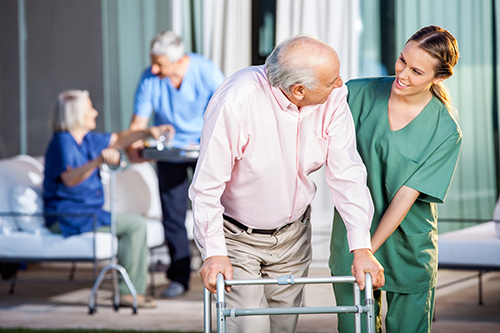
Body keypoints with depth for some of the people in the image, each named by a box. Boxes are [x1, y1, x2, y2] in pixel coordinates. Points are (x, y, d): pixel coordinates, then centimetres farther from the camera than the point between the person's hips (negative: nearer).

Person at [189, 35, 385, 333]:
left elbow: (347, 174, -13)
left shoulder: (333, 98, -17)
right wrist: (215, 252, -25)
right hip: (237, 237, -5)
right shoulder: (236, 101, -31)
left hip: (292, 235, 5)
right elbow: (207, 185, -23)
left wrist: (362, 247, -19)